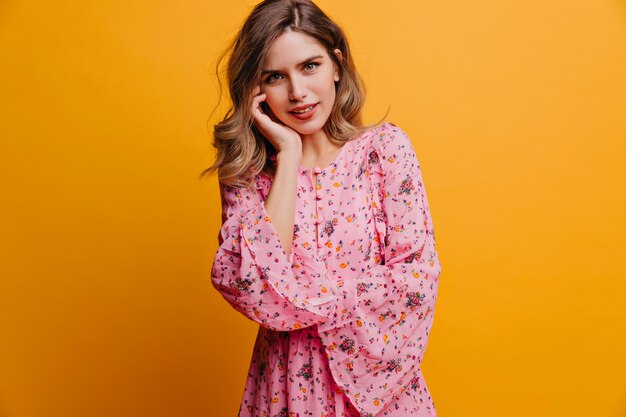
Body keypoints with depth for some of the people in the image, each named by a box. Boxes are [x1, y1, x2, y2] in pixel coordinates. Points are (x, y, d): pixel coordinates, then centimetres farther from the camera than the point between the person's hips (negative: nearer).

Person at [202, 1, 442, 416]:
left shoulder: (385, 146, -8)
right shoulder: (247, 172, -5)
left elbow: (417, 279, -13)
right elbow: (254, 293, -20)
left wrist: (300, 302, -15)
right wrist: (289, 156, -17)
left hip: (380, 382, 0)